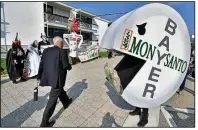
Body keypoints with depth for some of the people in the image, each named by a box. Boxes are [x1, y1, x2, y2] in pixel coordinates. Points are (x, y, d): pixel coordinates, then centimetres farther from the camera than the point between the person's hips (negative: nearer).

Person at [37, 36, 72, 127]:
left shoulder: (46, 50, 5)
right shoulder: (62, 52, -14)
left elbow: (41, 64, 6)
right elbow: (66, 66, -16)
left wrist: (39, 77, 13)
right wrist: (70, 66, 8)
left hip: (48, 77, 8)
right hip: (57, 78, -8)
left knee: (60, 90, 29)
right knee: (53, 99, 3)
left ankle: (66, 102, 53)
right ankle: (44, 123, 13)